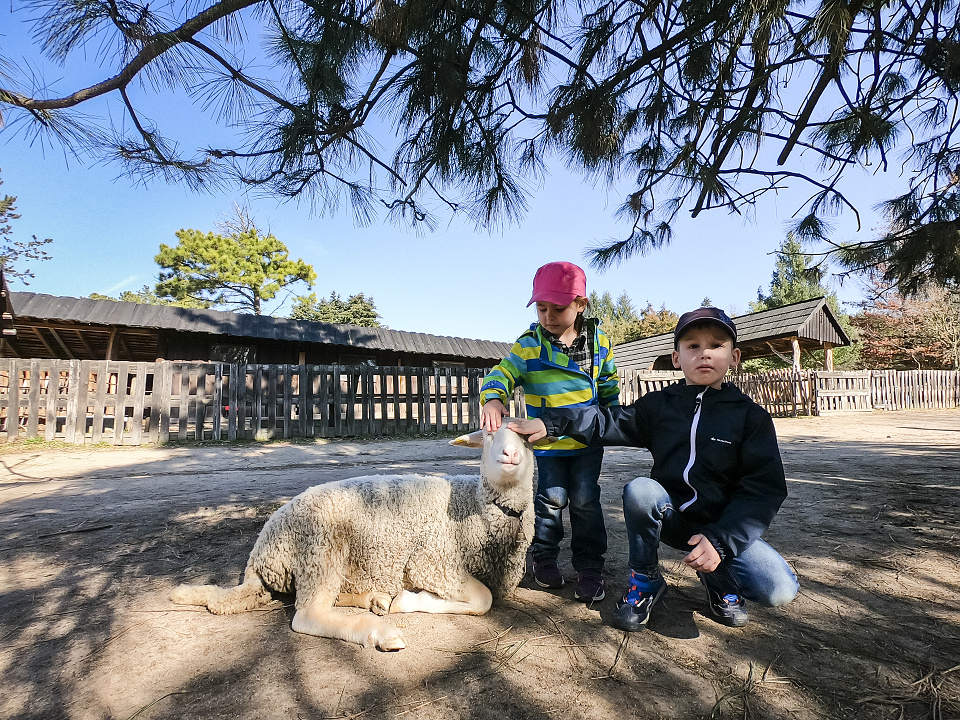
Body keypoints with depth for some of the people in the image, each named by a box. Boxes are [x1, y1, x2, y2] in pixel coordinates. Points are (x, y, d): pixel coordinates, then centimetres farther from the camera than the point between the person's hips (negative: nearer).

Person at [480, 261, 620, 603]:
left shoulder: (598, 340, 0)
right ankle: (544, 557, 28)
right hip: (546, 442, -1)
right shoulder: (529, 345, -9)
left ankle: (590, 566, 22)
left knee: (586, 501, 7)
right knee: (550, 498, 5)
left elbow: (608, 383, 13)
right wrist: (493, 398, -35)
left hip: (588, 440, 2)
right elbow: (503, 373, -14)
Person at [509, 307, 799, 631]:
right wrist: (551, 423, -16)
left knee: (780, 590, -24)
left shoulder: (751, 416, -5)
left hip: (724, 525, -1)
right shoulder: (660, 404, 1)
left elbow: (764, 488, -10)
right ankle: (645, 580, -6)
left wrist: (719, 540, -22)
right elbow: (610, 422, -1)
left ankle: (719, 580, 12)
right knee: (639, 490, -31)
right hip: (670, 516, 1)